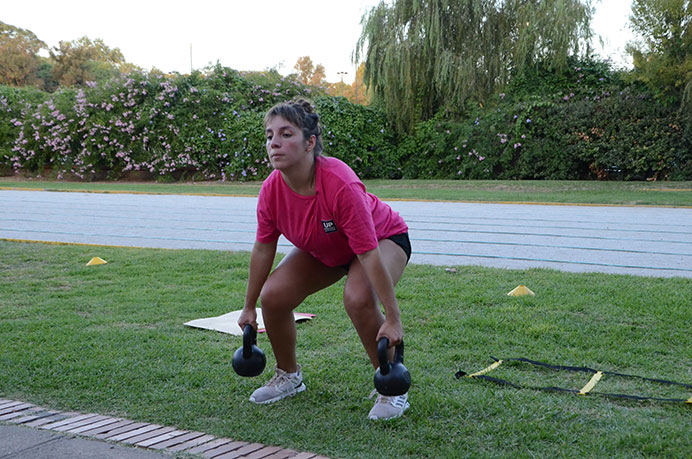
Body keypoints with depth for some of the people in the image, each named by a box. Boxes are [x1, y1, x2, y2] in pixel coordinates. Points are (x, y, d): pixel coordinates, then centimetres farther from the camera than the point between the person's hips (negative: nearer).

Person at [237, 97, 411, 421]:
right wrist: (249, 308, 3)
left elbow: (369, 255, -37)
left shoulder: (341, 185, -40)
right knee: (273, 296, -10)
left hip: (383, 238, -5)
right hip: (321, 250, 6)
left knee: (359, 299, -33)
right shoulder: (271, 190, -22)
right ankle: (288, 376, 17)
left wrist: (392, 320, -34)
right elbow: (263, 249, -7)